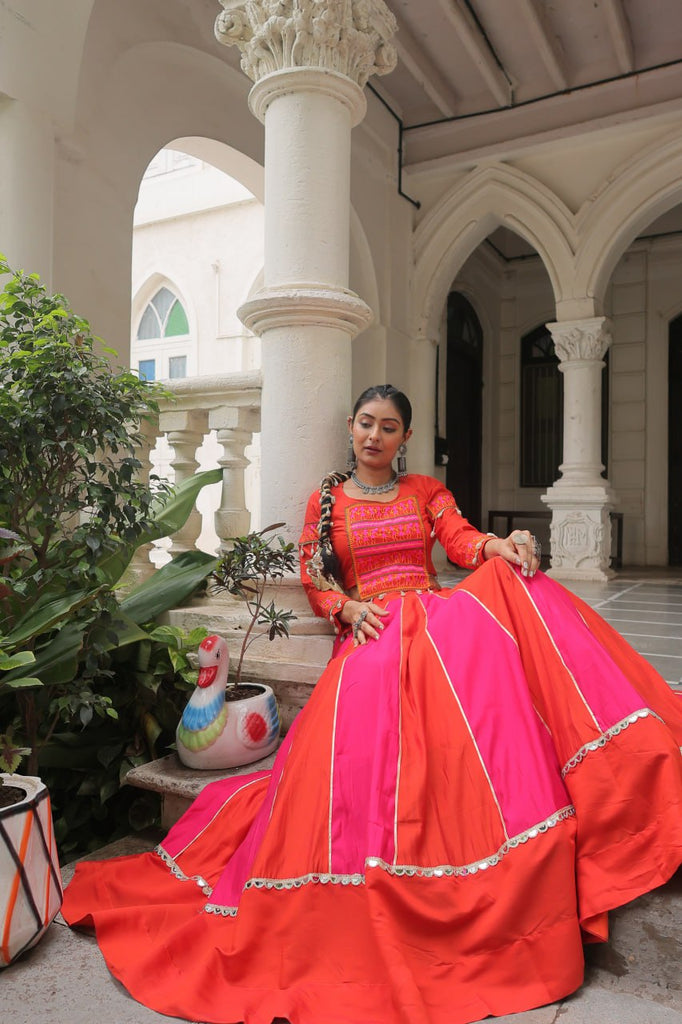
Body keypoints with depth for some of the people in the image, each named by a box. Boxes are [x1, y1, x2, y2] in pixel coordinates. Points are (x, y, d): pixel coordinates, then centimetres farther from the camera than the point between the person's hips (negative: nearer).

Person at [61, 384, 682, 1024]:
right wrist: (350, 608, -11)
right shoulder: (325, 501, 14)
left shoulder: (426, 491, 17)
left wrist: (499, 547, -22)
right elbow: (313, 581, 9)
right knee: (359, 745, -25)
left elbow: (462, 540, 1)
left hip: (437, 626, 1)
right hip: (368, 636, -1)